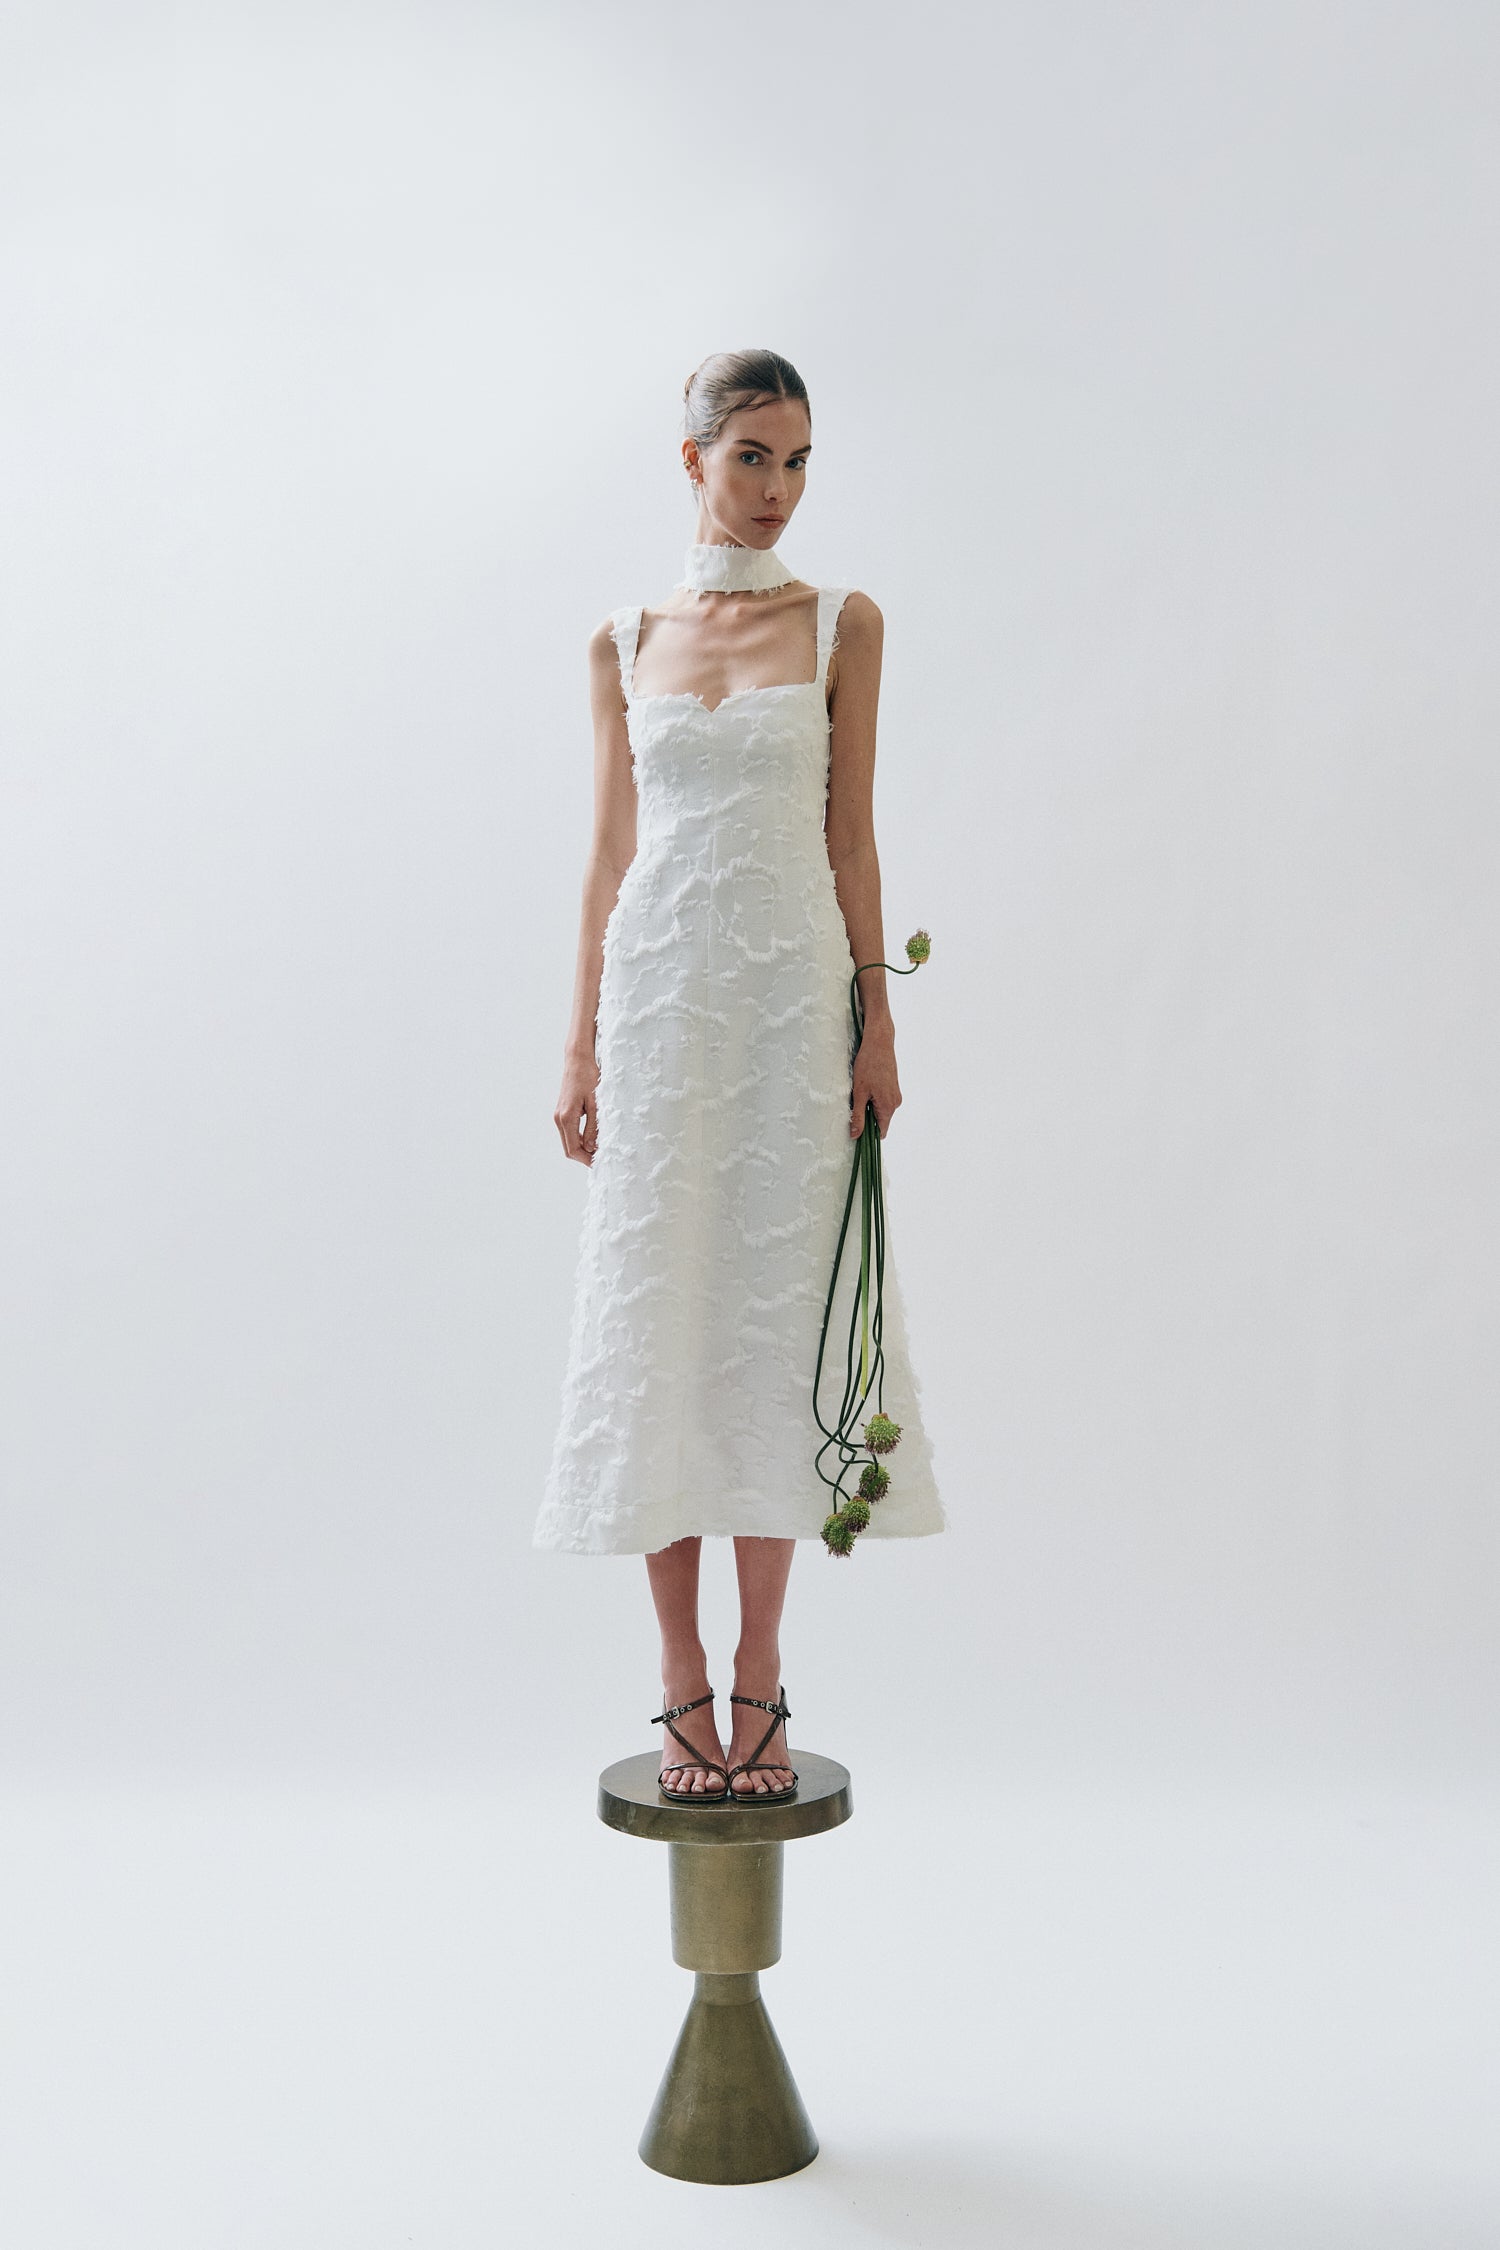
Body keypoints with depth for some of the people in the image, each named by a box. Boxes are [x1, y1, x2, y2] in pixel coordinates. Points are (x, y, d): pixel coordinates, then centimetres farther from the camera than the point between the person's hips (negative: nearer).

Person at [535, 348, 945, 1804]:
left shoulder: (843, 626, 7)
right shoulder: (624, 644, 11)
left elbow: (851, 835, 4)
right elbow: (609, 858, 9)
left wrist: (877, 1020, -3)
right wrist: (581, 1046, 4)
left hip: (794, 993, -1)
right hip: (660, 994, 1)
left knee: (779, 1312, -1)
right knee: (657, 1312, 0)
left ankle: (759, 1674, 10)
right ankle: (683, 1680, 10)